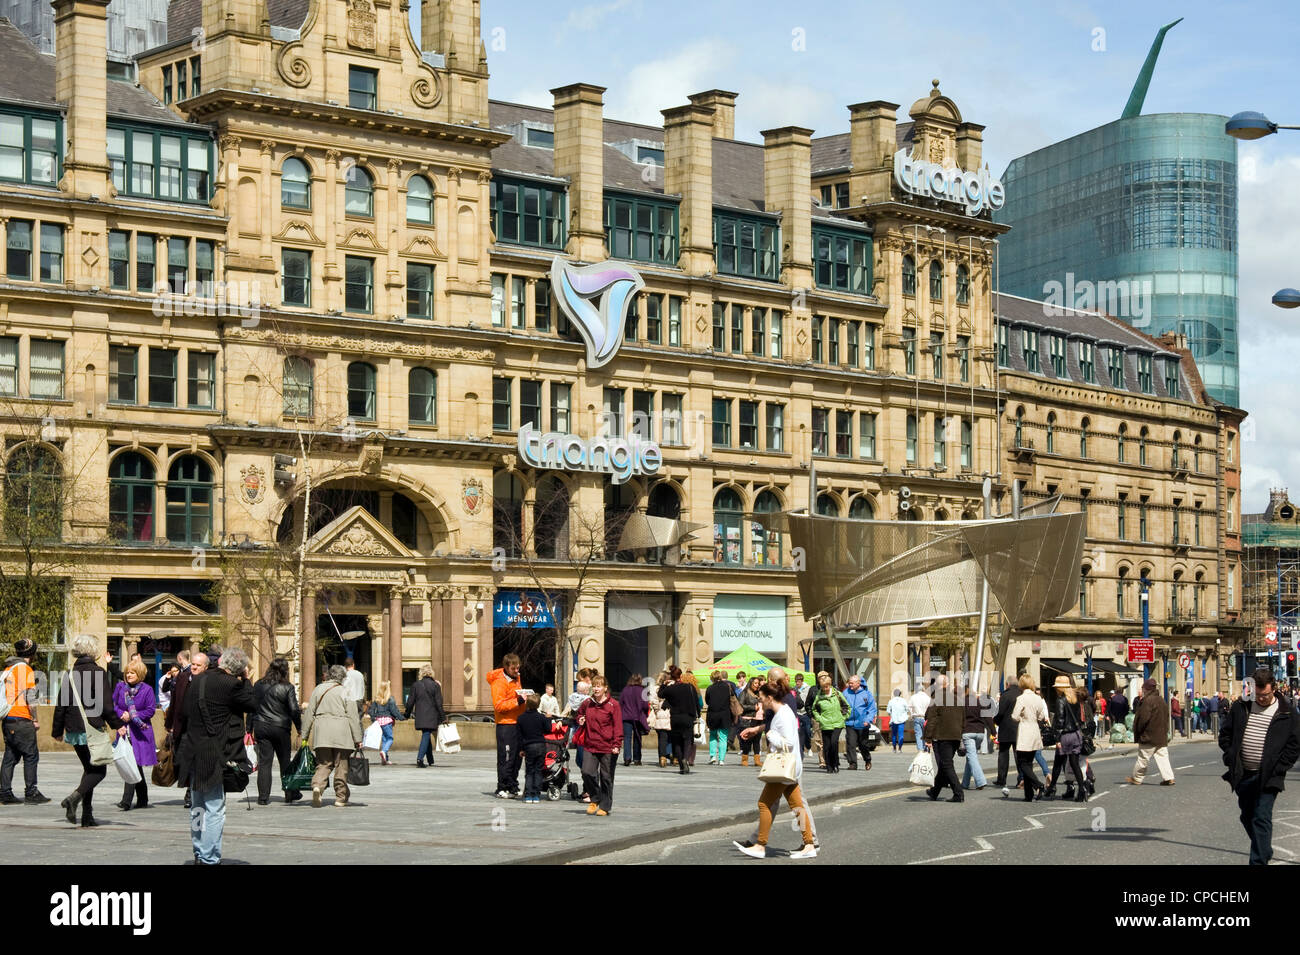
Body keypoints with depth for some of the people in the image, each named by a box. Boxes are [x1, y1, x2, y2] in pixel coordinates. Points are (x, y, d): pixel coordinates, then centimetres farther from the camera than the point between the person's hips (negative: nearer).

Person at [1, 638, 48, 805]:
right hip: (22, 720, -8)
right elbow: (30, 697, -15)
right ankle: (31, 793, -1)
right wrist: (35, 719, -7)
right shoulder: (25, 669, -10)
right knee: (31, 755, -1)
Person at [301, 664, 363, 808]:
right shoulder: (344, 691, 0)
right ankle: (341, 798, 12)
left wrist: (304, 735, 15)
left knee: (323, 764, 5)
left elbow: (309, 713, 10)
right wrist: (357, 739, 1)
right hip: (341, 731, -3)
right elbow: (353, 716, -2)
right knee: (341, 765, 6)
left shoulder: (318, 690, 10)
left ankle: (317, 786, -23)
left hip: (321, 731, 3)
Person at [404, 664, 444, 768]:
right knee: (426, 736, -3)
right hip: (431, 716, -3)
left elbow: (410, 702, 4)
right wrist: (442, 717, -1)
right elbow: (439, 703, -6)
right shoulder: (435, 685, -4)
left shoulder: (415, 685, 2)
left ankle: (430, 760, 22)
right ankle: (420, 758, -19)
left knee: (426, 736, 16)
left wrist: (408, 714, 16)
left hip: (420, 716, 3)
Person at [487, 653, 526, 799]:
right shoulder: (498, 682, -12)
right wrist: (517, 701, -23)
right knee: (506, 758, -8)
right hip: (505, 724, -8)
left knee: (516, 758, 10)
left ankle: (513, 788, 17)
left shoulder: (515, 678, 16)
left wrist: (524, 697, 16)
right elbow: (498, 705, -19)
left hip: (517, 723, 8)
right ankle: (502, 789, -4)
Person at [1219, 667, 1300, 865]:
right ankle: (1265, 852, 35)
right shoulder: (1240, 707, 5)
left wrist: (1277, 769, -9)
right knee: (1247, 817, 16)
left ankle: (1259, 861, -11)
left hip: (1268, 777, -5)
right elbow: (1225, 734, 12)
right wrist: (1231, 759, 0)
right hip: (1243, 775, 5)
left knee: (1261, 819, -11)